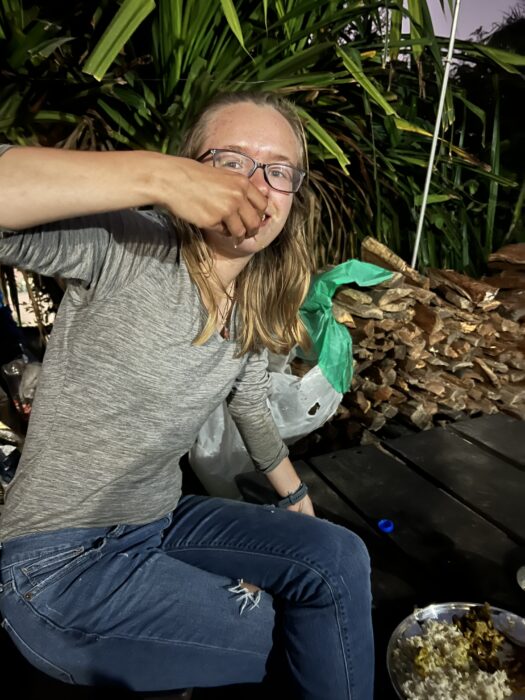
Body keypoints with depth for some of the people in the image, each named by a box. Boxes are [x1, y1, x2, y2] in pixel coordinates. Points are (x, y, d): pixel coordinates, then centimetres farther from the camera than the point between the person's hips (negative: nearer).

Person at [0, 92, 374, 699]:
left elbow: (252, 411, 15)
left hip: (161, 524, 6)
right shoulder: (126, 249, -21)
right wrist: (156, 174, -41)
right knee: (299, 640, -9)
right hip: (60, 566, -6)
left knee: (339, 556, -4)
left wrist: (294, 495, 28)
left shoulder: (252, 311, 0)